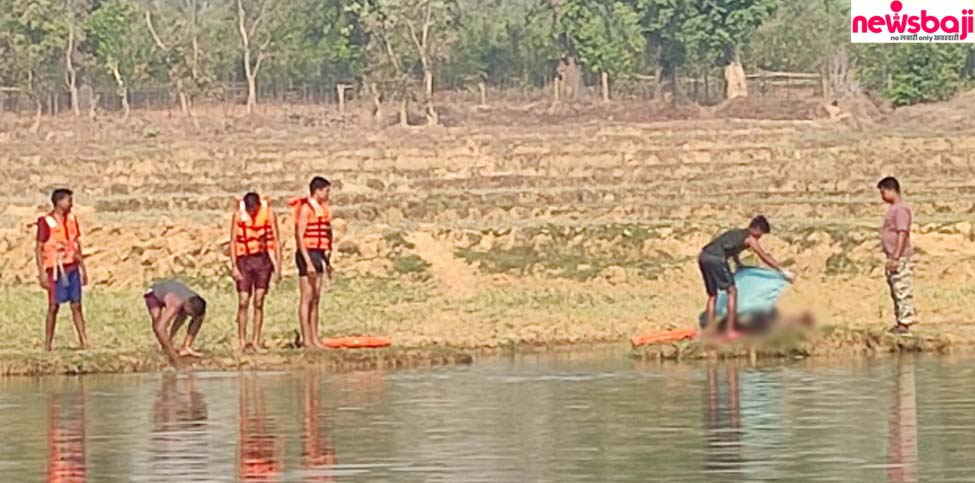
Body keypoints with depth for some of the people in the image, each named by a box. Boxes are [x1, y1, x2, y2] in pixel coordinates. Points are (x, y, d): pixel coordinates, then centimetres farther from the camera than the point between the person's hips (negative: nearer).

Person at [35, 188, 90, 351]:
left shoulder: (72, 219, 9)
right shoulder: (46, 222, -8)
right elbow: (38, 249, -7)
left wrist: (83, 269, 14)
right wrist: (42, 274, -13)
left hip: (72, 268, 5)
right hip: (56, 269, -5)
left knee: (76, 305, 4)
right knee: (53, 307, -1)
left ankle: (84, 342, 3)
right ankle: (47, 345, 5)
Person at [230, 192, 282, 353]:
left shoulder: (268, 213, -4)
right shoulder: (239, 215, -5)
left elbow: (275, 240, 0)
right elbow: (233, 241, -1)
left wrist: (278, 265, -2)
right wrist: (234, 266, -7)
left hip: (263, 260, 1)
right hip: (244, 260, -1)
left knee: (259, 302, 1)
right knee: (243, 302, -5)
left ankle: (256, 341, 6)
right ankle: (241, 341, 0)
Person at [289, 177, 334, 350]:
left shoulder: (320, 208, 16)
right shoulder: (306, 208, -12)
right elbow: (299, 236, -17)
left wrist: (327, 261, 22)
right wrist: (308, 263, -22)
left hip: (318, 254, 9)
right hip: (307, 254, -9)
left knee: (316, 299, 9)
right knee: (307, 298, -7)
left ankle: (315, 338, 12)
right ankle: (306, 340, -6)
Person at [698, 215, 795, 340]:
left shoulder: (736, 233, 31)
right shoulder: (750, 239, 9)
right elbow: (765, 258, 11)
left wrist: (738, 264, 69)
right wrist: (783, 271, 16)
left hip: (703, 256, 8)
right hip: (716, 258, -8)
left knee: (713, 295, 18)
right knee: (732, 291, 2)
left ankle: (710, 330, 14)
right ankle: (729, 331, -2)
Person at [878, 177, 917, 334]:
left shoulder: (901, 209, -15)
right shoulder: (893, 209, 16)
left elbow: (902, 234, -20)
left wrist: (896, 258, -23)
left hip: (901, 258, -11)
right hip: (893, 258, 11)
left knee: (903, 291, -8)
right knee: (896, 292, 13)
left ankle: (905, 322, -7)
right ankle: (900, 321, 18)